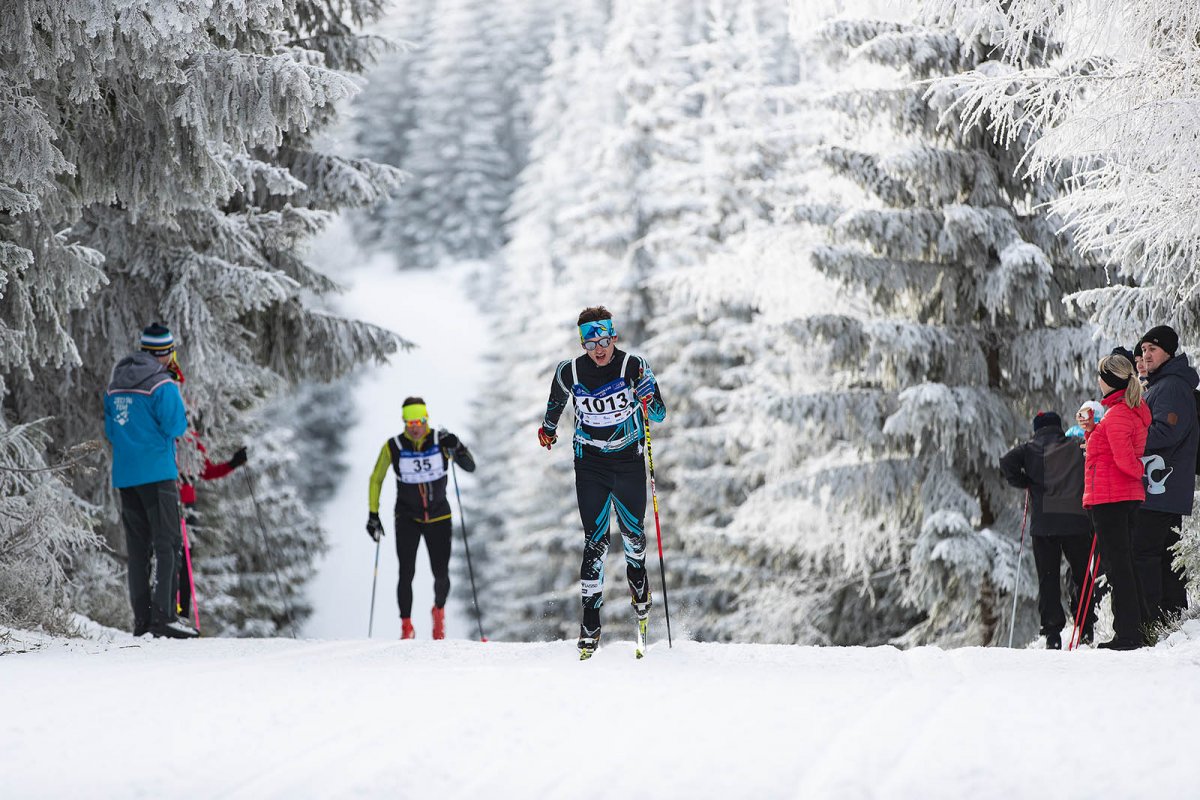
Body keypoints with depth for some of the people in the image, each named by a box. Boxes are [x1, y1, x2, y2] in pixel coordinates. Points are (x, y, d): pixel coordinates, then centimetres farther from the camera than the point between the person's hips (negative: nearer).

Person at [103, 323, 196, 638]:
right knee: (166, 543, -7)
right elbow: (176, 427, -14)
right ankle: (163, 615, -16)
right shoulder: (162, 384, -11)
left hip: (124, 476, 7)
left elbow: (110, 430, 18)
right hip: (156, 472, -7)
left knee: (137, 548, 9)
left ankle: (141, 619, 8)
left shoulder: (115, 385, 12)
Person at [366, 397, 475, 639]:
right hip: (407, 518, -1)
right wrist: (373, 514, -1)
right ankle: (406, 627, 0)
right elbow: (376, 480, 3)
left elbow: (470, 467, -8)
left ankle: (439, 610, 28)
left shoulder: (441, 442, -10)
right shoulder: (393, 447, -11)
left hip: (439, 517, 1)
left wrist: (456, 447, -27)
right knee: (406, 574, -13)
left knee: (441, 575, -3)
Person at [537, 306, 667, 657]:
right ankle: (591, 619, -6)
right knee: (595, 541, -8)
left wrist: (649, 401, -33)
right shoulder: (570, 372, -8)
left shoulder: (634, 367, -13)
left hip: (629, 461, 0)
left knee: (633, 533, 9)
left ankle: (637, 574, 44)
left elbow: (660, 415, -11)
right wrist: (548, 427, 31)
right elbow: (557, 399, 16)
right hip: (590, 463, 0)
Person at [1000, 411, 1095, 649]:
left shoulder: (1031, 448, 9)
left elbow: (1007, 462, -7)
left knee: (1048, 578, 2)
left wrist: (1023, 483, 7)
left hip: (1043, 522, -1)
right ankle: (1085, 630, 10)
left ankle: (1053, 633, -7)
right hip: (1076, 520, 1)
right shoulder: (1077, 447, 13)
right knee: (1081, 574, 14)